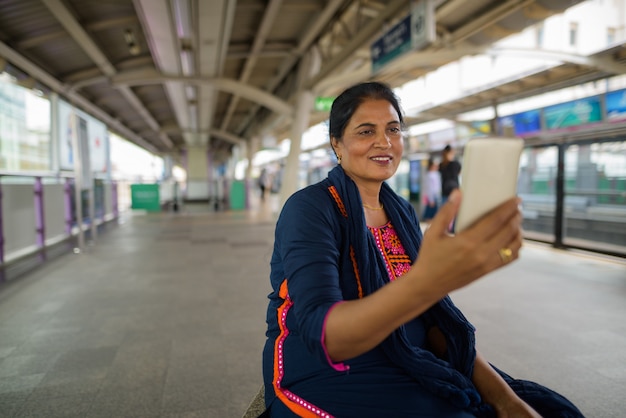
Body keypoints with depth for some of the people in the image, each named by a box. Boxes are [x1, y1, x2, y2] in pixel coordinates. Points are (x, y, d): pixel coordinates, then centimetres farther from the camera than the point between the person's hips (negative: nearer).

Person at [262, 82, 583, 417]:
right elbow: (323, 335, -29)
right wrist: (427, 281, -45)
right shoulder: (308, 209, -16)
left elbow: (435, 316, 4)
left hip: (407, 371, 6)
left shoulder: (402, 212, 4)